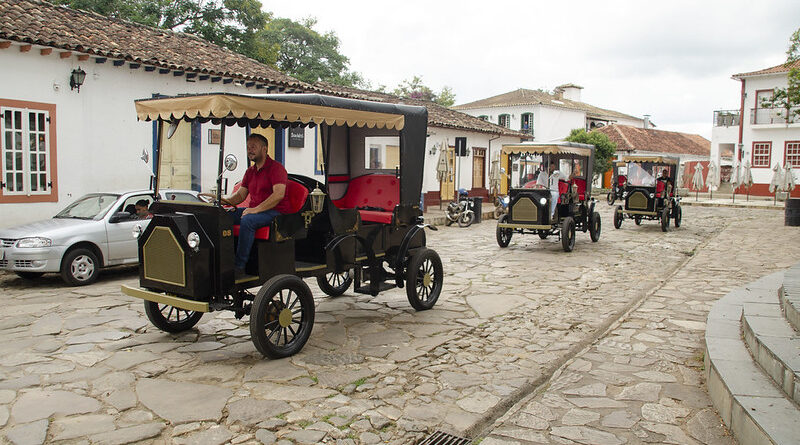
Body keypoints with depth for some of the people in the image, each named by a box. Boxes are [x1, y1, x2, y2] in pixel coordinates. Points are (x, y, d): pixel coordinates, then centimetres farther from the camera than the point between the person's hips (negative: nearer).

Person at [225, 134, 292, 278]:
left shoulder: (276, 167, -8)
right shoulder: (250, 171, 19)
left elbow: (279, 194, -21)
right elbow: (240, 195, 16)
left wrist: (256, 209, -27)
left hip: (275, 212, -8)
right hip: (254, 210, 8)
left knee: (247, 220, -35)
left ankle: (239, 267, -31)